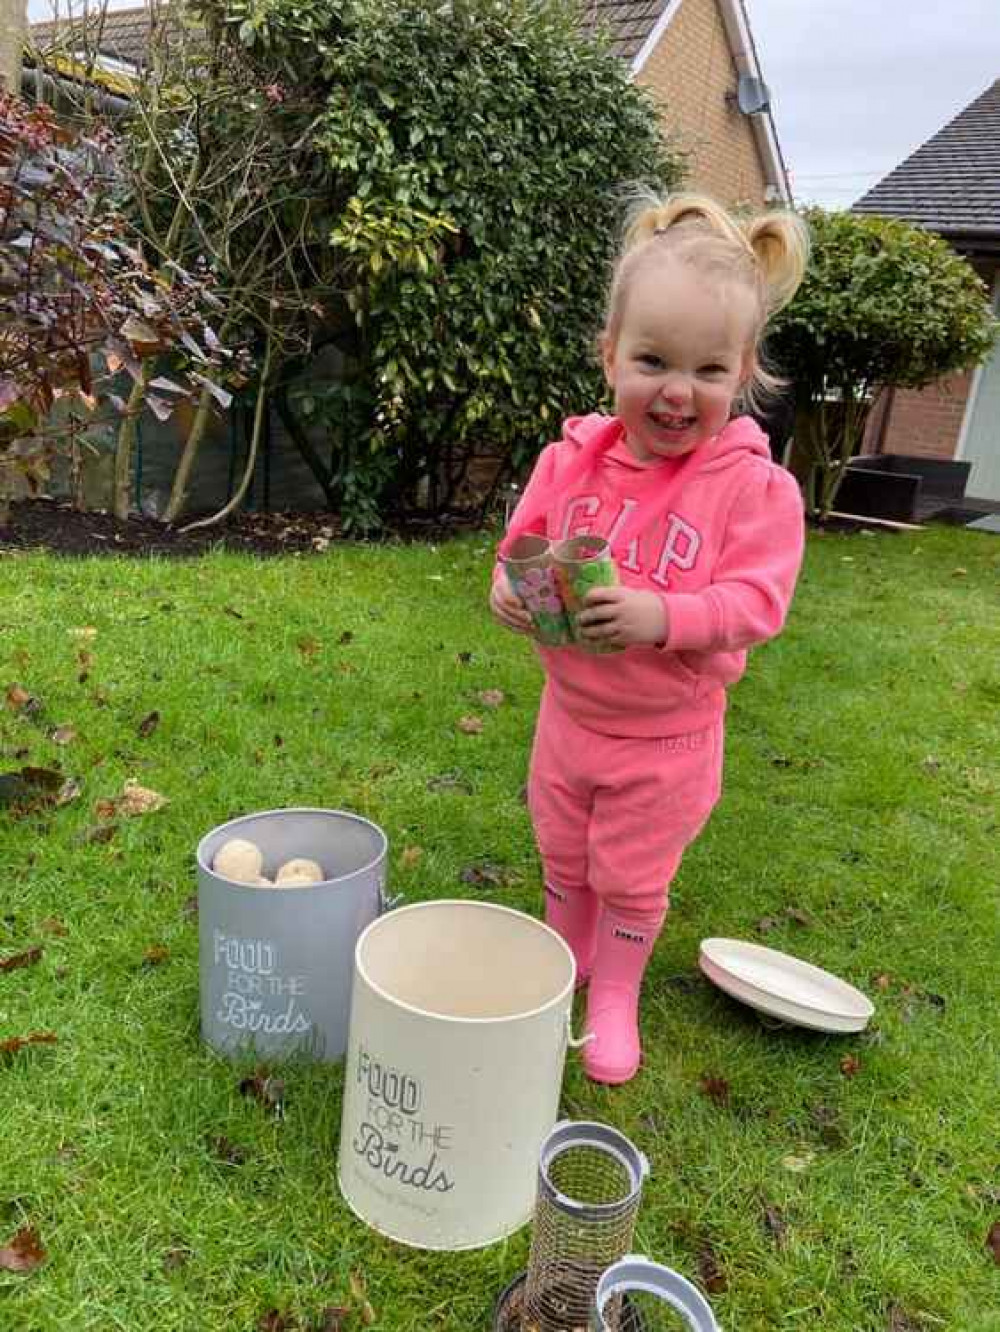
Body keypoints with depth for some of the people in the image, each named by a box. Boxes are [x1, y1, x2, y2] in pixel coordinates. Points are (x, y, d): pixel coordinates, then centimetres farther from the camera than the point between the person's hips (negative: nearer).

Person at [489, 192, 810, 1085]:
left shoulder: (755, 486, -21)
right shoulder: (573, 457, -10)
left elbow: (756, 603, -22)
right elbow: (526, 540, 3)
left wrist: (665, 616, -39)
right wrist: (511, 585, -20)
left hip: (666, 735, -4)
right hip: (569, 710, 4)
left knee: (633, 878, 17)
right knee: (563, 859, 24)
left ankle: (615, 998, 42)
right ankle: (563, 963, 51)